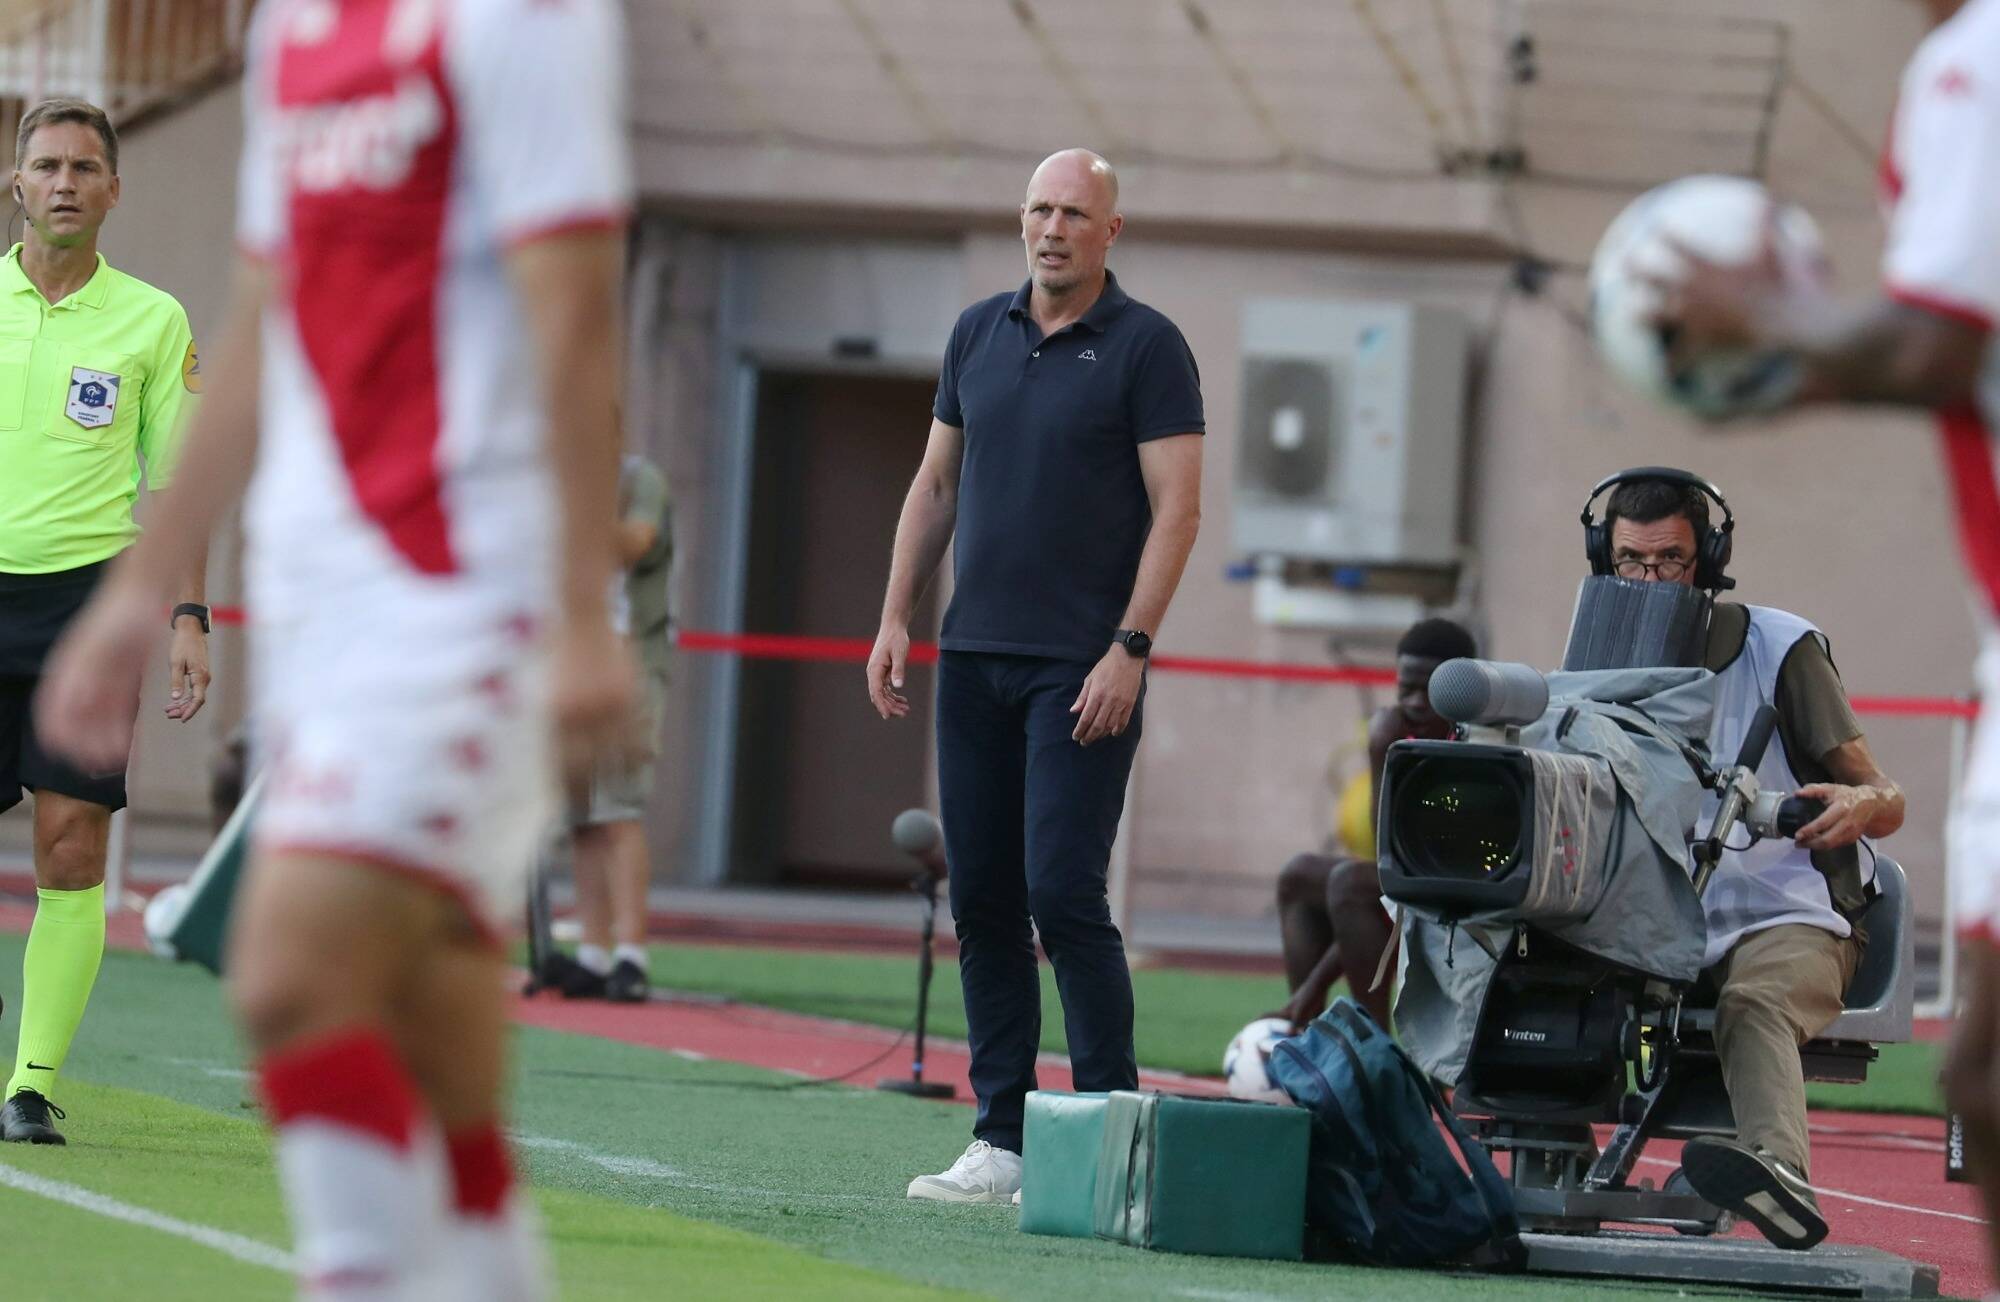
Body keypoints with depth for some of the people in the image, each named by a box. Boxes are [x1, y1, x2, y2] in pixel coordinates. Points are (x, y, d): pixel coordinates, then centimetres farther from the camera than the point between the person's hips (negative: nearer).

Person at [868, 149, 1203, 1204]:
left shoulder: (1146, 347, -4)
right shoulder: (979, 333, 13)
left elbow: (1177, 509, -8)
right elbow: (935, 485, 19)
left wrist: (1129, 650, -16)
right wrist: (895, 618, 10)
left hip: (1081, 670, -6)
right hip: (973, 659, 6)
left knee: (1062, 892, -12)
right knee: (981, 899, 5)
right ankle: (1003, 1138, 10)